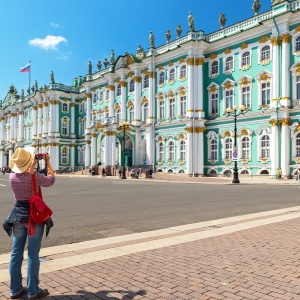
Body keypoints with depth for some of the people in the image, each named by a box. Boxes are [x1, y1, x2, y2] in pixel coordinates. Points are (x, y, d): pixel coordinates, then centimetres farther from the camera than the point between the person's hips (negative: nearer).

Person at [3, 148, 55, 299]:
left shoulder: (12, 177, -1)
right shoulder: (36, 177, -16)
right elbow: (51, 180, 4)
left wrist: (33, 164, 28)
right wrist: (48, 162, 14)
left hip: (18, 216, 5)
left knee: (16, 254, 12)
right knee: (33, 254, 2)